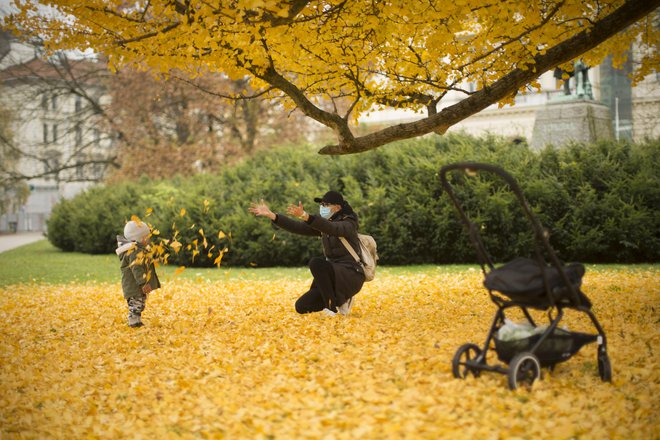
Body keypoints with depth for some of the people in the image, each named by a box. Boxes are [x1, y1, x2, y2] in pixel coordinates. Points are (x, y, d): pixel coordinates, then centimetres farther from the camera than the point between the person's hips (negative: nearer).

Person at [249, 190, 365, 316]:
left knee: (316, 263, -33)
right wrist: (271, 215, -13)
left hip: (351, 276, -8)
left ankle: (332, 307, -21)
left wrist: (304, 216, -49)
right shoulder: (322, 226, 10)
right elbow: (297, 227, 0)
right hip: (335, 276, 8)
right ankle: (341, 300, 17)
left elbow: (331, 228, -34)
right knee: (301, 307, 0)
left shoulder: (348, 224, -11)